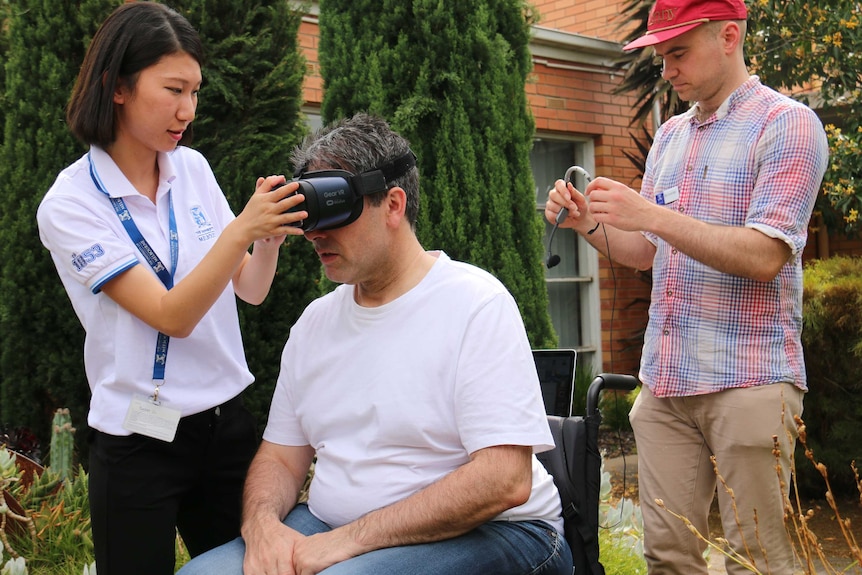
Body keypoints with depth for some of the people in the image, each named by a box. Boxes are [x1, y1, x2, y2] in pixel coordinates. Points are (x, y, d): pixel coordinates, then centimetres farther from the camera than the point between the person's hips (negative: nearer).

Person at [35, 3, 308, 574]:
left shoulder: (193, 168, 2)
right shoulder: (70, 204, -13)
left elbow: (251, 290, 4)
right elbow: (172, 316, -21)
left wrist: (270, 237, -15)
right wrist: (242, 228, -30)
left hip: (228, 421, 5)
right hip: (140, 443, -4)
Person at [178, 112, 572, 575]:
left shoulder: (476, 304, -11)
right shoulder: (315, 320, 11)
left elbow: (504, 481, -20)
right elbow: (281, 456, 13)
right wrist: (261, 522, -11)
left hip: (480, 533, -5)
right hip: (334, 530, 6)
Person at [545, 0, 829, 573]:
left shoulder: (787, 123, -4)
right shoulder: (669, 135, 17)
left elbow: (765, 256, -14)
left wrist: (653, 214, -19)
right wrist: (589, 222, 1)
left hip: (747, 380, -6)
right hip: (666, 378, 6)